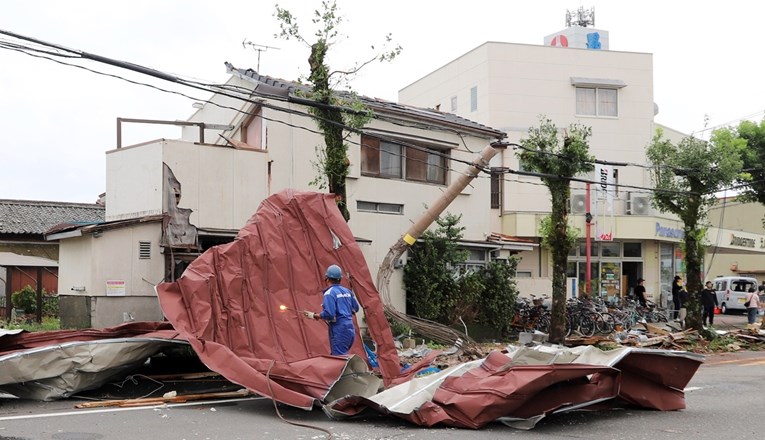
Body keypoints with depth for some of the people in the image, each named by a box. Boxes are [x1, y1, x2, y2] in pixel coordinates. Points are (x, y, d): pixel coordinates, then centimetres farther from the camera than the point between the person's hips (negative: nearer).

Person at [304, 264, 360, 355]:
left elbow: (329, 314, -20)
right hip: (350, 330, 8)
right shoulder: (347, 291, 12)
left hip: (339, 331, -8)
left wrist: (314, 316, -7)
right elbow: (355, 308, 22)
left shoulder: (329, 293, -11)